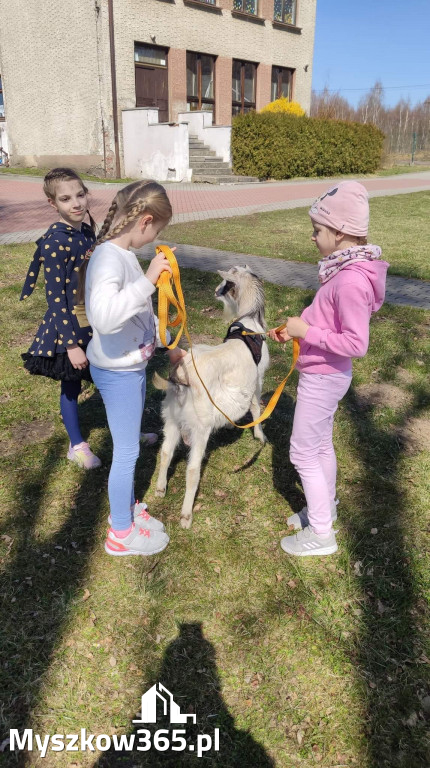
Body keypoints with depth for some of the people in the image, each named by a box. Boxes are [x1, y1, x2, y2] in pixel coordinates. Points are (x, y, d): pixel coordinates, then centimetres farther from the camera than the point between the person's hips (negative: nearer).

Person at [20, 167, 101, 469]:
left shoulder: (88, 231, 1)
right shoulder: (54, 242, -20)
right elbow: (56, 298, -20)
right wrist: (71, 344, -20)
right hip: (68, 326, -7)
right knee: (71, 385, 11)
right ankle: (77, 445, 31)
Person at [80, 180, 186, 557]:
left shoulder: (124, 254, 5)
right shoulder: (108, 258, -24)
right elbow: (102, 317, -41)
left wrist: (168, 345, 20)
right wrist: (148, 281, -39)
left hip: (133, 365, 9)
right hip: (117, 372, -9)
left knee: (128, 446, 23)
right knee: (127, 451, 6)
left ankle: (125, 508, 43)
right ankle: (121, 533, 25)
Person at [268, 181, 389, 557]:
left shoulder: (351, 280, -28)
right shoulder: (348, 268, 2)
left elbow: (356, 343, -28)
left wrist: (307, 332, -22)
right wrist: (296, 327, 2)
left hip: (323, 377, -9)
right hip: (326, 374, 9)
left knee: (303, 453, 4)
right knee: (321, 445, 22)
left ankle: (321, 534, 20)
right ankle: (325, 510, 41)